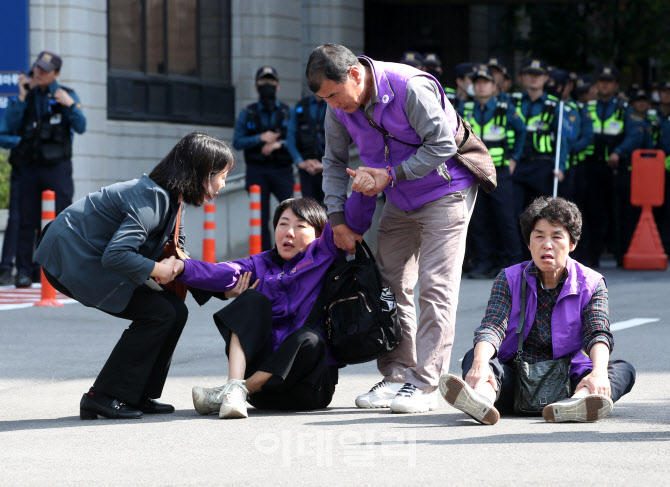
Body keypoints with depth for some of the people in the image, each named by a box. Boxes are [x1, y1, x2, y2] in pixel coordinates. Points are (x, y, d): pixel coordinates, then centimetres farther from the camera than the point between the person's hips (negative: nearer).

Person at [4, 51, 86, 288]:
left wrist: (70, 105, -20)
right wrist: (21, 98, -5)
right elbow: (12, 127, 0)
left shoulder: (67, 95, 4)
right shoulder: (28, 96, 11)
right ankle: (24, 271, 3)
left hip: (57, 168, -3)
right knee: (27, 221, 1)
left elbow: (80, 127, -5)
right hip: (30, 168, 3)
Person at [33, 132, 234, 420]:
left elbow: (175, 254, 14)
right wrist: (159, 270, -21)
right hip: (72, 260, -10)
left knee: (175, 311, 3)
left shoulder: (168, 197, 7)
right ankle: (103, 397, -10)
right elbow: (116, 255, -35)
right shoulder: (153, 199, -25)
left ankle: (139, 396, 10)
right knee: (159, 313, -15)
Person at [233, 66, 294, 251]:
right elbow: (237, 142, 1)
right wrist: (260, 139, -12)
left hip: (282, 171, 0)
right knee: (262, 218, 0)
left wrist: (279, 144, -16)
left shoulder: (287, 112, 8)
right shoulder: (247, 114, 8)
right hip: (257, 172, 0)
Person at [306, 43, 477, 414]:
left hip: (444, 192, -7)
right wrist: (337, 218, 1)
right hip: (400, 200, 7)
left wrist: (390, 174, -25)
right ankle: (397, 375, 12)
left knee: (434, 287, -11)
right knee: (390, 284, 4)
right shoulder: (339, 107, -6)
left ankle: (424, 385, -12)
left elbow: (442, 146, -24)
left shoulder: (412, 88, -27)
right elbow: (335, 161, 7)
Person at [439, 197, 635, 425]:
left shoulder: (591, 284, 3)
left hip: (568, 380, 0)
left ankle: (578, 402, -59)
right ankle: (482, 397, -62)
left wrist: (598, 372, -38)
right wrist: (480, 364, -37)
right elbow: (492, 326, -13)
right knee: (473, 356, -25)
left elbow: (598, 334, -14)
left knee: (624, 371, -25)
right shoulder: (509, 279, 4)